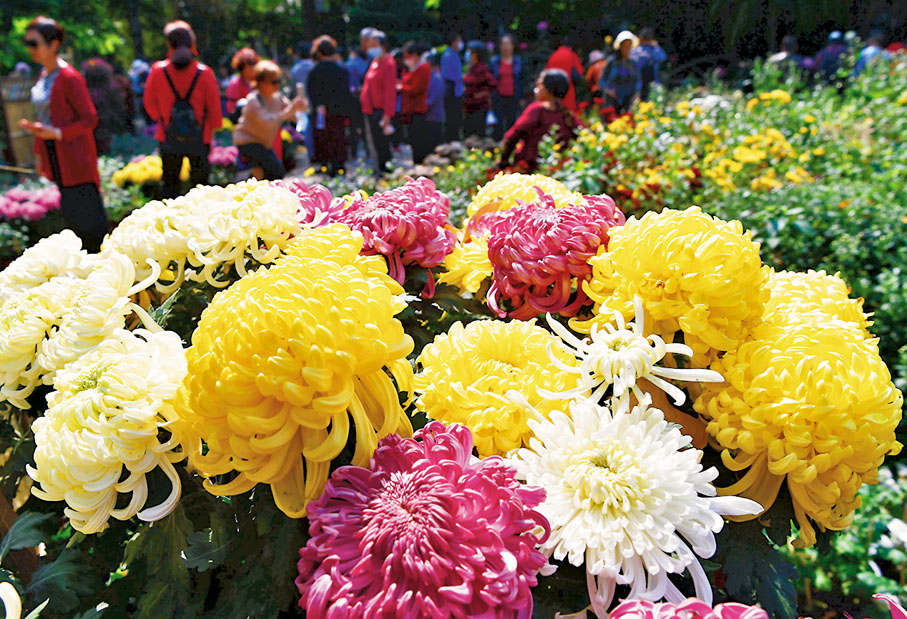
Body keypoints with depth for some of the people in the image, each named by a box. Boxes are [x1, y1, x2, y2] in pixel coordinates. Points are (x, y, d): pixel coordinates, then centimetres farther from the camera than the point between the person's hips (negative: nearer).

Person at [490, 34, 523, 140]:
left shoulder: (518, 61, 5)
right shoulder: (494, 61, 3)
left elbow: (521, 80, 8)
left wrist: (521, 98, 5)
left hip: (513, 97, 1)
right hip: (499, 97, -1)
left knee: (511, 122, 4)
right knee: (498, 123, -3)